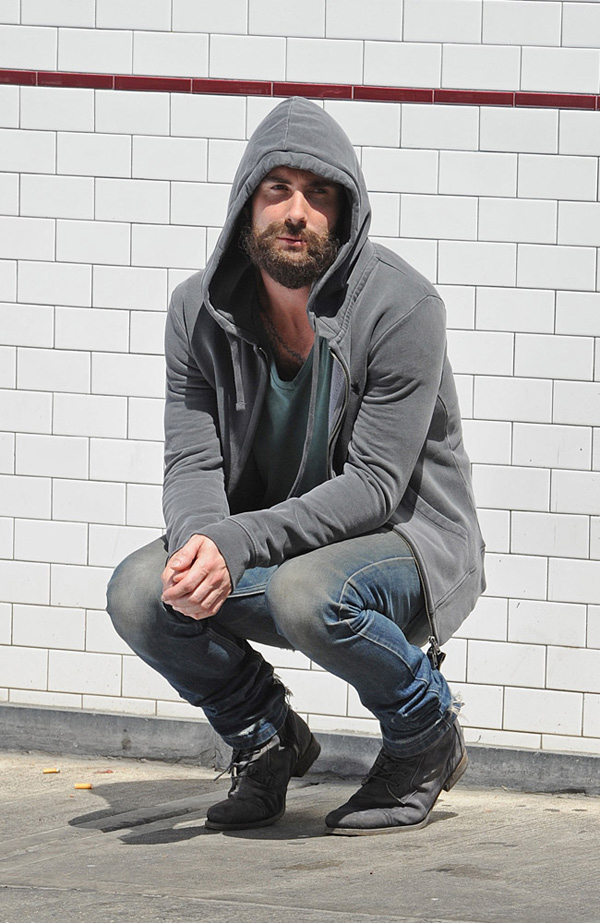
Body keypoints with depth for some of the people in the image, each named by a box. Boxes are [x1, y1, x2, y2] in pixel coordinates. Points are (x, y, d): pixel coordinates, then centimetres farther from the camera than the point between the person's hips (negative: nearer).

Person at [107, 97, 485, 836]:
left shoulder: (402, 308, -21)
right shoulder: (200, 310, -5)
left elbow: (375, 484, -24)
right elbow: (192, 462, -6)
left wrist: (236, 542, -34)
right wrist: (200, 541, -31)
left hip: (406, 538, -5)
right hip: (266, 548, 5)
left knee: (308, 593, -37)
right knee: (139, 593, -20)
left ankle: (426, 735, -6)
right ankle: (266, 738, 7)